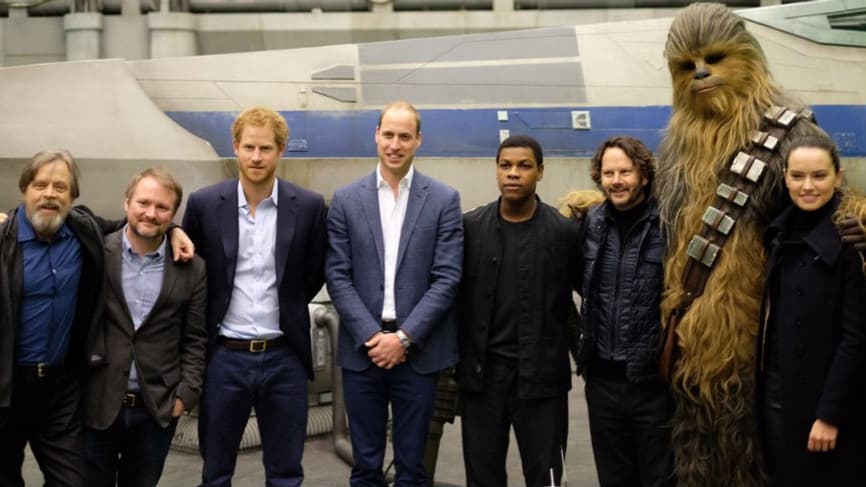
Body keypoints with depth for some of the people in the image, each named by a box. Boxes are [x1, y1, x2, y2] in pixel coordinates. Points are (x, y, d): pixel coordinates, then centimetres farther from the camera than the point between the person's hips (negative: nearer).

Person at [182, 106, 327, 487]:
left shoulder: (309, 206, -3)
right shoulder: (204, 204, -3)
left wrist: (286, 307, 5)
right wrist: (213, 316, 6)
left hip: (284, 358, 0)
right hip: (224, 356, 0)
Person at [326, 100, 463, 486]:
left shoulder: (443, 200, 1)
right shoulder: (346, 200, 4)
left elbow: (447, 278, -5)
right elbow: (338, 277, 0)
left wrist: (405, 337, -12)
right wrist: (371, 336, -10)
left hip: (419, 350, -1)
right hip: (362, 349, 1)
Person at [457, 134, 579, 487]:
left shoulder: (564, 231, -4)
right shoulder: (470, 227, 3)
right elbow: (452, 291, 6)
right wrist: (454, 354, 4)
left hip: (541, 374, -2)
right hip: (481, 372, 2)